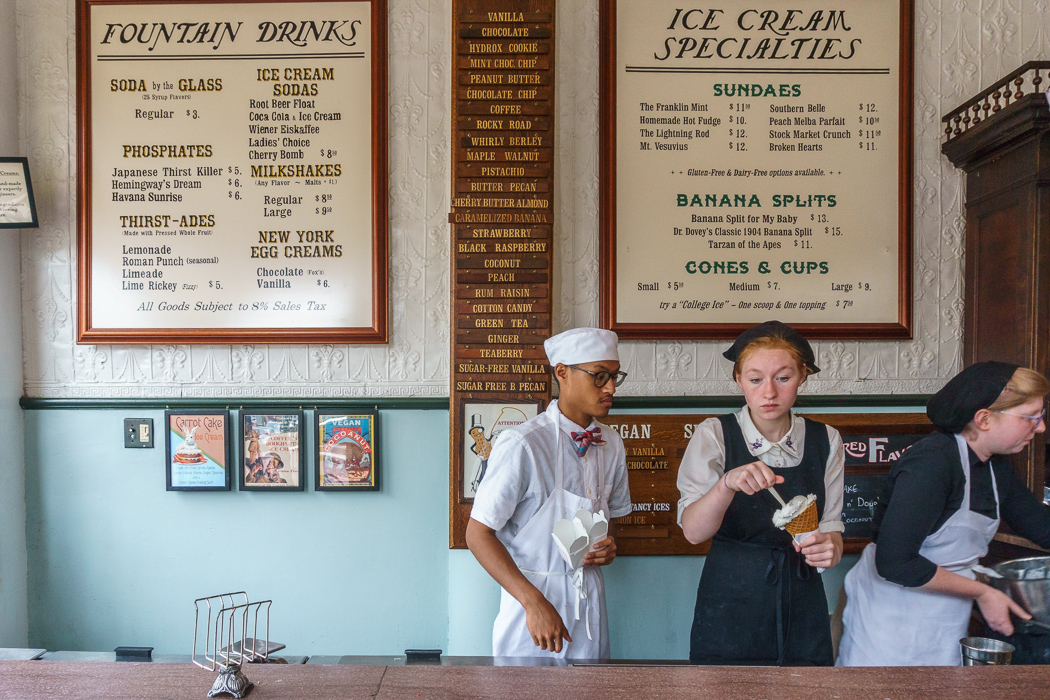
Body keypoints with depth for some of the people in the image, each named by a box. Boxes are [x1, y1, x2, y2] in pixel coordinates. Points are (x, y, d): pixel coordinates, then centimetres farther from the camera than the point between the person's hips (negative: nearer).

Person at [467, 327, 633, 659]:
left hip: (588, 603, 5)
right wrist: (534, 603, -22)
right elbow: (478, 534, -15)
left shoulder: (612, 444, 4)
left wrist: (610, 545, -4)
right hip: (531, 598, -5)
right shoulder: (521, 444, -17)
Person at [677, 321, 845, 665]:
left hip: (802, 608, 3)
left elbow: (831, 525, 3)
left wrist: (830, 547, -20)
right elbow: (692, 531, -18)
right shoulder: (715, 434, -9)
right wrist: (727, 484, -37)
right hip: (730, 603, -2)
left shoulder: (825, 440, -1)